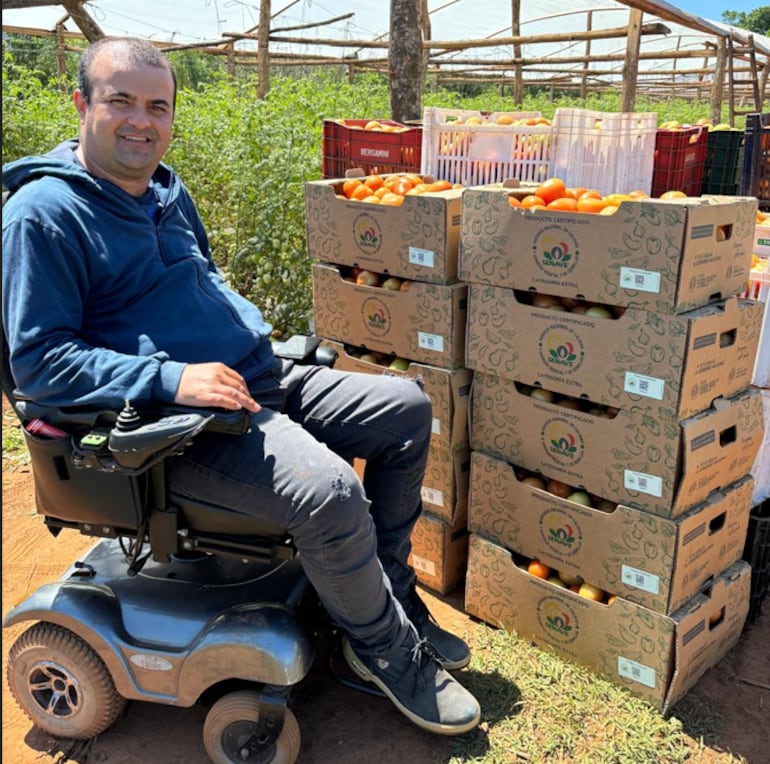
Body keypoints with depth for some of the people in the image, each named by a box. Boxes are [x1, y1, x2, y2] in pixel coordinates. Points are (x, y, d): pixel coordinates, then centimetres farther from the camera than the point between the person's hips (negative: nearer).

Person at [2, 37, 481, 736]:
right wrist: (169, 378, -24)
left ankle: (387, 595, 14)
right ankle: (386, 648, 0)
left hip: (260, 383, 9)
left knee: (406, 408, 4)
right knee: (328, 492, -31)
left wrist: (252, 328, 9)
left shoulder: (166, 190, 15)